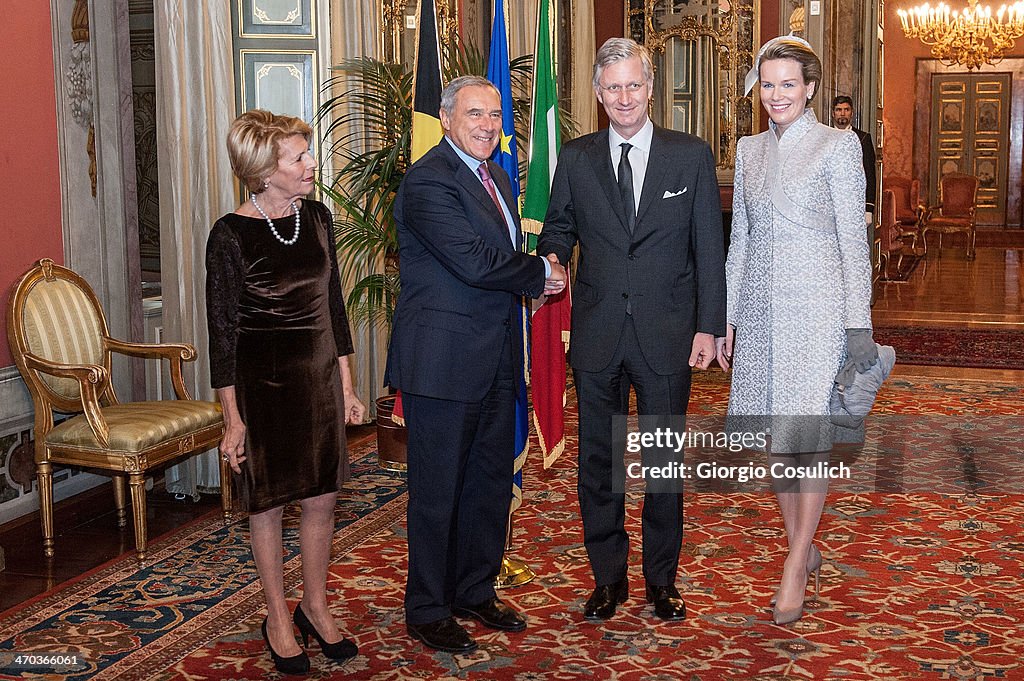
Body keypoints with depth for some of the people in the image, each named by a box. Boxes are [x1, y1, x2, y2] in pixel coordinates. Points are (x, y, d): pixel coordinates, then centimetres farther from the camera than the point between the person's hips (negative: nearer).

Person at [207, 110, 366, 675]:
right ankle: (278, 619, 25)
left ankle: (315, 606, 30)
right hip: (262, 383, -5)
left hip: (319, 376, 5)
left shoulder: (316, 217, 1)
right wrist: (232, 418, -11)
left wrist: (345, 385, 10)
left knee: (321, 497, 11)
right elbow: (222, 330, -11)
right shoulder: (231, 235, -14)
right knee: (268, 504, 8)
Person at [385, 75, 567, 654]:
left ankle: (476, 591, 32)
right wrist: (540, 274, -9)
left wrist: (535, 276, -5)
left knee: (492, 480, 16)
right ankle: (427, 610, 17)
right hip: (443, 361, -9)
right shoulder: (429, 181, -15)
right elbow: (474, 263, -23)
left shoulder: (498, 177, 15)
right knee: (438, 489, 2)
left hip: (496, 358, 9)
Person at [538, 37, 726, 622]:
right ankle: (608, 577, 25)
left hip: (667, 333, -1)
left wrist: (709, 326, -5)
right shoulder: (575, 159, 5)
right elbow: (559, 228, 13)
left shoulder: (692, 155, 0)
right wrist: (552, 258, -11)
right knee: (598, 460, 9)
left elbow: (709, 247, 0)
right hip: (597, 333, 2)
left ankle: (662, 578, 26)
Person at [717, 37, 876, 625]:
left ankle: (796, 567, 5)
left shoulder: (837, 145, -3)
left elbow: (854, 239, -5)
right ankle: (804, 549, 23)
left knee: (806, 434, -7)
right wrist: (727, 316, 11)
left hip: (816, 305, -5)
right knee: (776, 434, 9)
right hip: (761, 307, 6)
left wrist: (859, 324, -10)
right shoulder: (749, 150, 12)